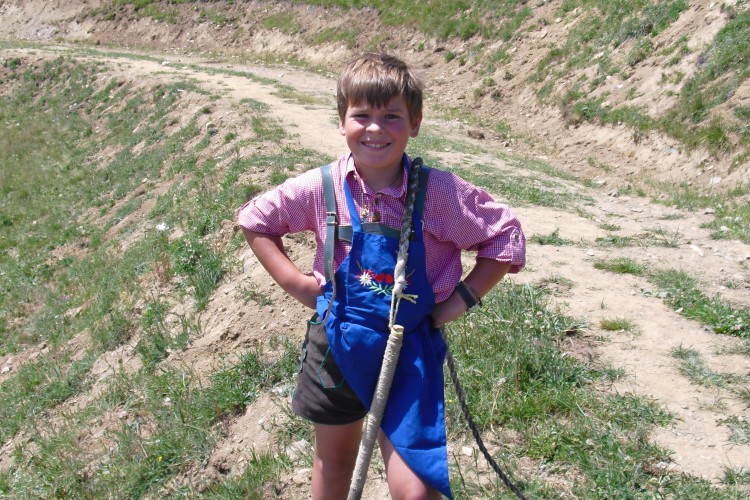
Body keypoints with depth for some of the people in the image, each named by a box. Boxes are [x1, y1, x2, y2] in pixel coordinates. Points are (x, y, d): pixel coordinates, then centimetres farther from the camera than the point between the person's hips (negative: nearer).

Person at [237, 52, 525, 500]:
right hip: (338, 345, 3)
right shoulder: (320, 188, -11)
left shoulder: (438, 192, -17)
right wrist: (294, 282, -4)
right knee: (333, 461, 24)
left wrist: (459, 300, -11)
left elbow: (507, 239, -7)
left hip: (411, 352, -2)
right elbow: (254, 219, 5)